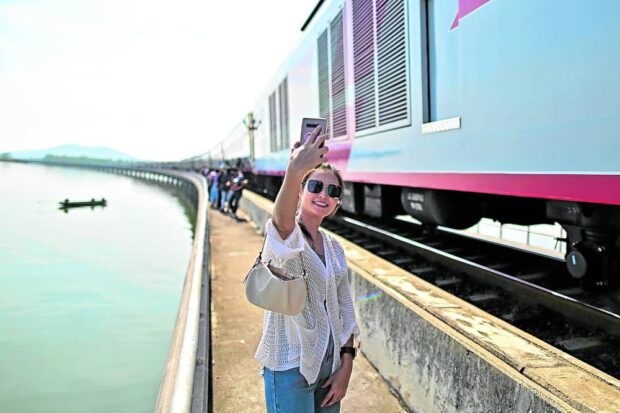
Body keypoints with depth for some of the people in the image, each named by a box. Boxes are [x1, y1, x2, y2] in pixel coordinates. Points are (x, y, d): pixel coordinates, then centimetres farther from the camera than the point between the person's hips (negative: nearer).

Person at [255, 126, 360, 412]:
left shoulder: (334, 248, 7)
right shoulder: (284, 236, -12)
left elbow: (344, 309, 10)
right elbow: (282, 222, -38)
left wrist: (346, 366, 3)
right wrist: (294, 172, -56)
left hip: (329, 362, 6)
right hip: (290, 367, -6)